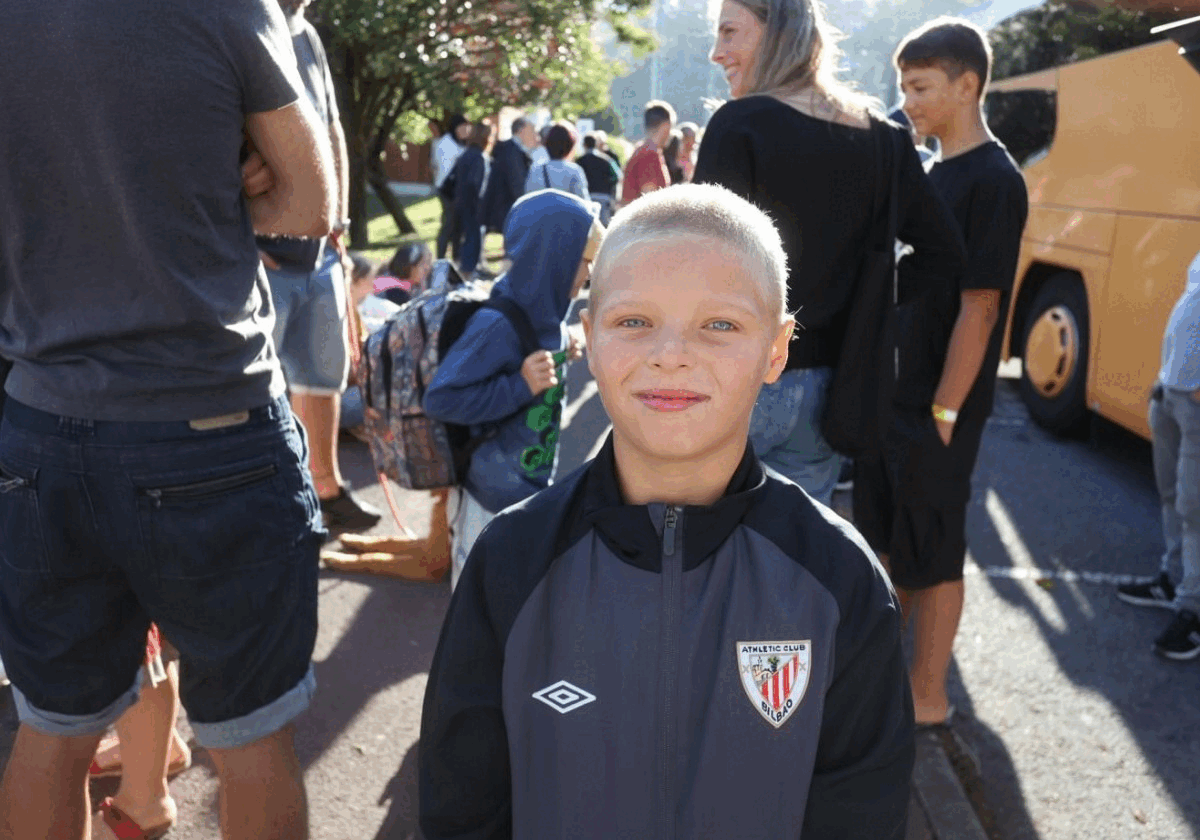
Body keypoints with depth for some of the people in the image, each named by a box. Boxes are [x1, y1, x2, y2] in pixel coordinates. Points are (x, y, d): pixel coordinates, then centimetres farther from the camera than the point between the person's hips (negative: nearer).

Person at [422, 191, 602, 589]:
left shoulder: (546, 319, 2)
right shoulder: (497, 327, -24)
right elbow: (439, 399, -24)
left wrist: (561, 356, 4)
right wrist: (521, 386, -29)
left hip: (535, 492, 8)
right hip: (491, 503, -8)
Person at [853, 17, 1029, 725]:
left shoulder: (993, 180, -15)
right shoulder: (935, 174, 11)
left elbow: (979, 308, -19)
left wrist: (943, 412, -18)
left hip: (937, 409, -9)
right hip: (892, 396, 9)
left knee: (934, 553, 3)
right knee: (885, 539, 19)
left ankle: (928, 696, 17)